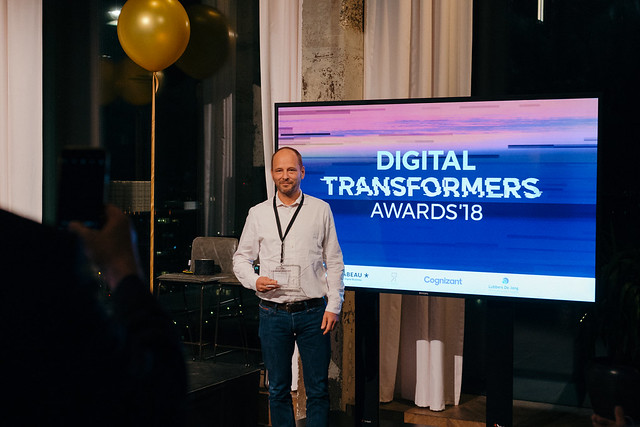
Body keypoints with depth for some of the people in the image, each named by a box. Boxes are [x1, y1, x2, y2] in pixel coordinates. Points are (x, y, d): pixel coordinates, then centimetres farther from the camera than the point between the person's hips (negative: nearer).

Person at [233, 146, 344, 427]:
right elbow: (241, 258, 12)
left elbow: (334, 262, 6)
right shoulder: (258, 213, 6)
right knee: (278, 389, 9)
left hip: (313, 312, -1)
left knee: (318, 390, 3)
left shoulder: (321, 210, 5)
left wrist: (334, 306, -1)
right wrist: (254, 281, -9)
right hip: (273, 313, 1)